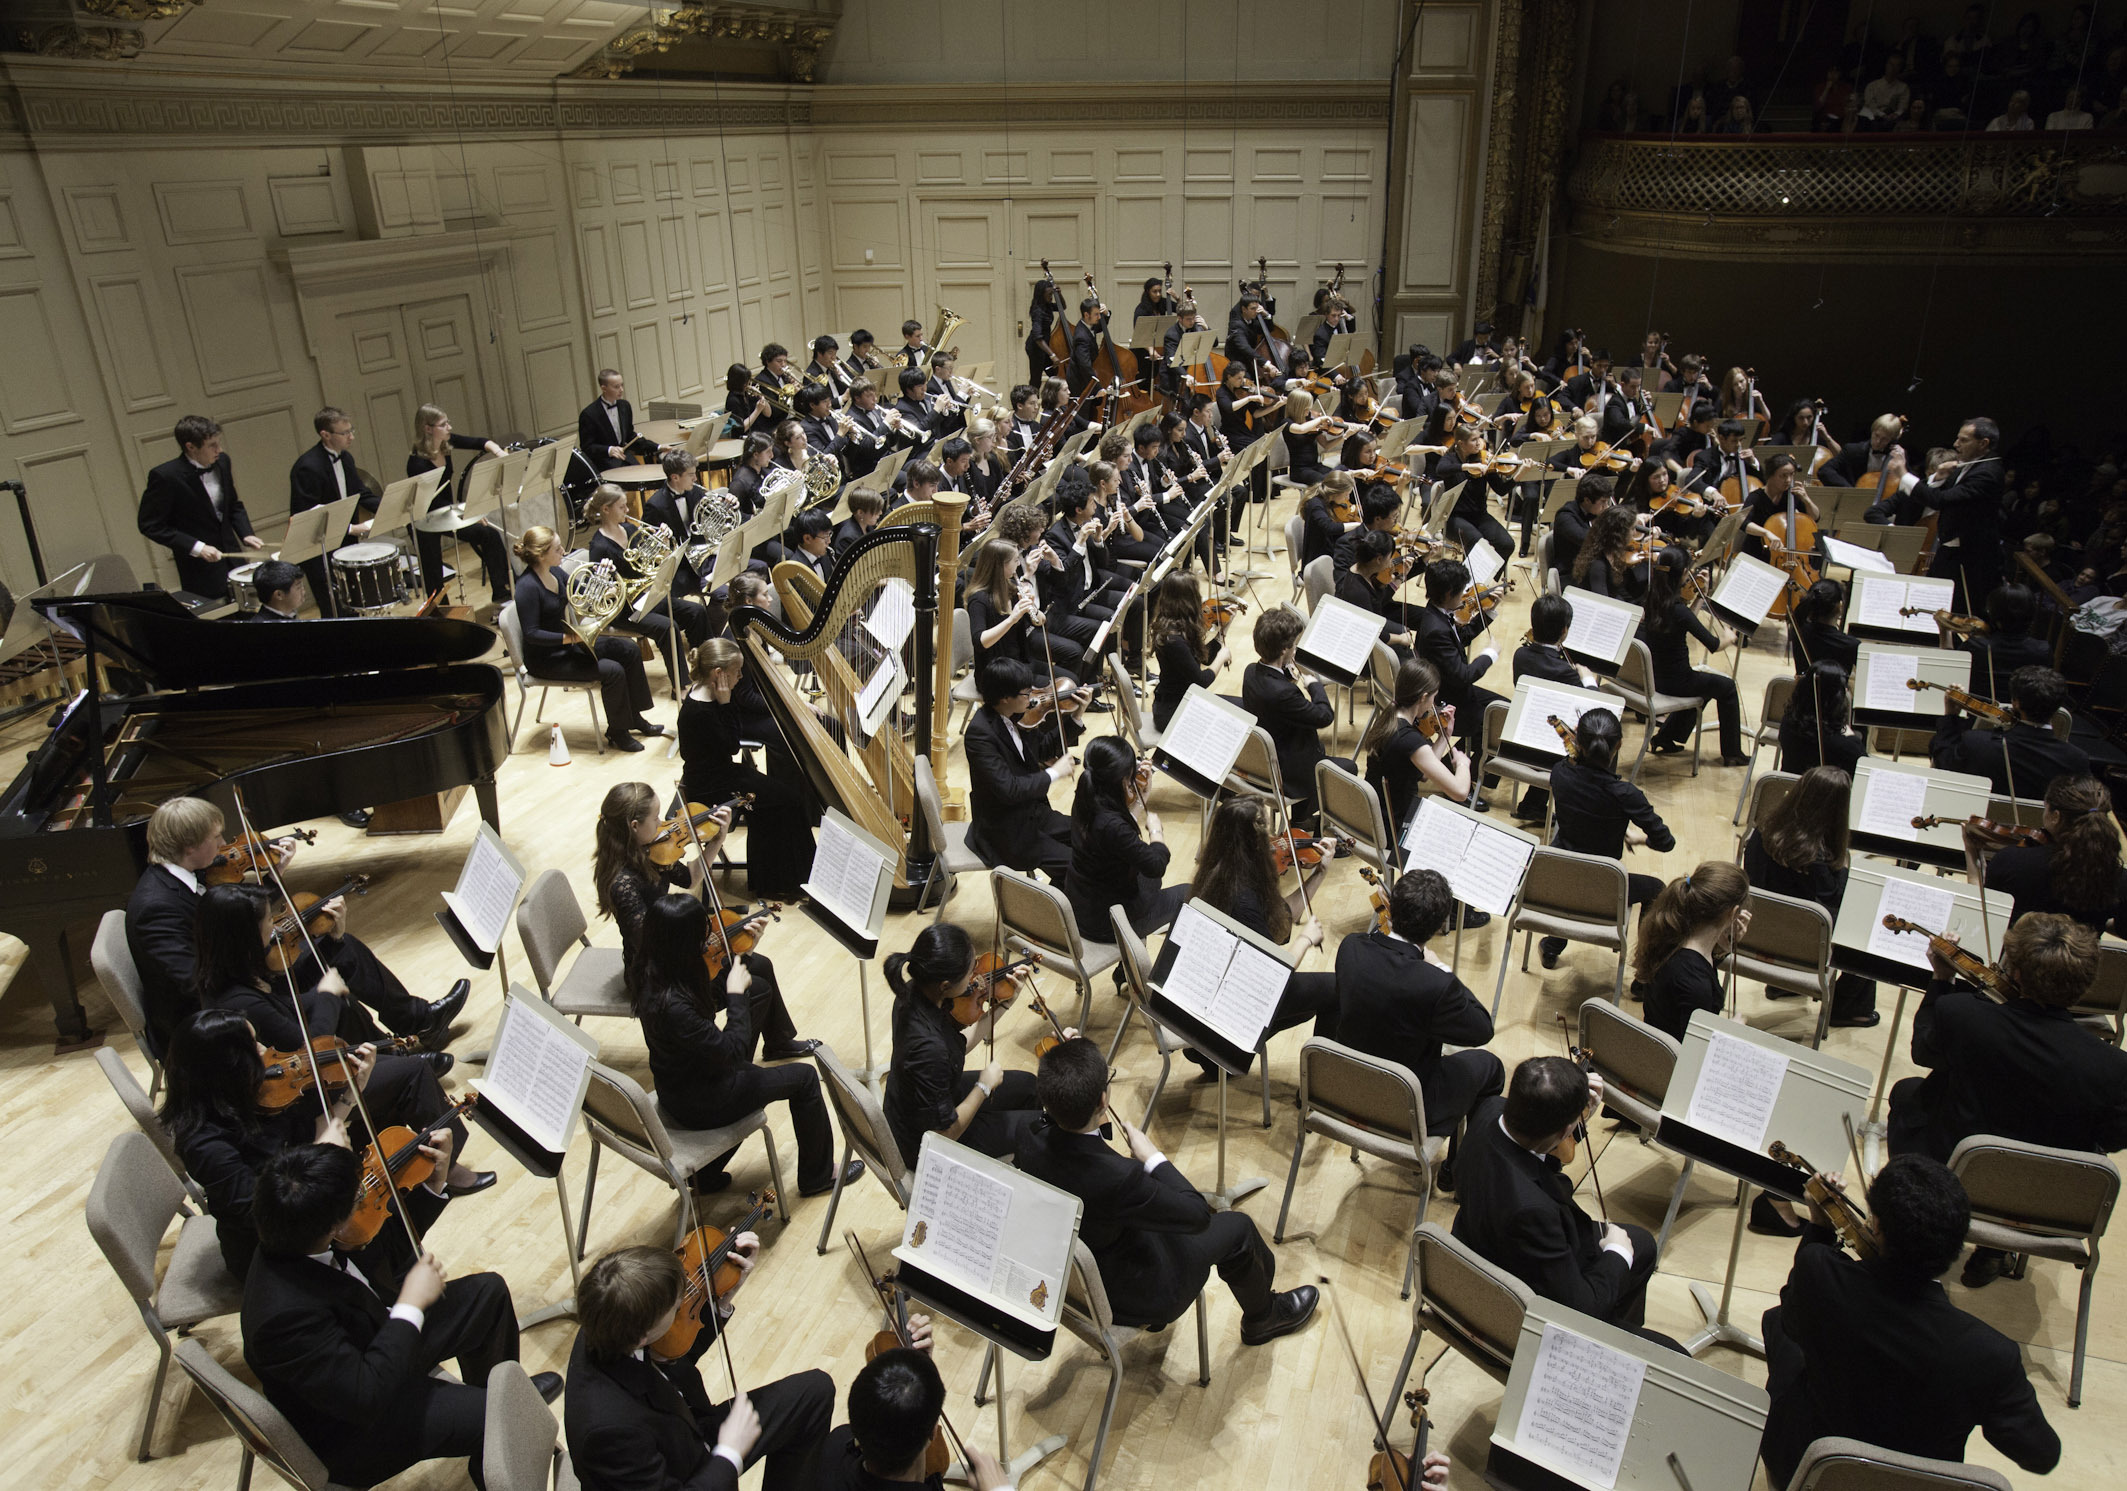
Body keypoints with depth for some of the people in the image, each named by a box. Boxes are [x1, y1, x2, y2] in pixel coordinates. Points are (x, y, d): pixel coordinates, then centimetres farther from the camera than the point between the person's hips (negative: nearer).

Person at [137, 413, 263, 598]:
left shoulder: (221, 462, 1)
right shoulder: (165, 477, -17)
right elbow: (150, 526, -13)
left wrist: (246, 534, -1)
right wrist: (196, 548, -20)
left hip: (233, 559, 6)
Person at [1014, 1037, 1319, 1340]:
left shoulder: (1032, 1141, -22)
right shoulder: (1115, 1178, -42)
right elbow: (1198, 1215, -26)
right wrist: (1153, 1157, -17)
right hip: (1125, 1299, -6)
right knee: (1238, 1227, 11)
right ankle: (1263, 1316, 42)